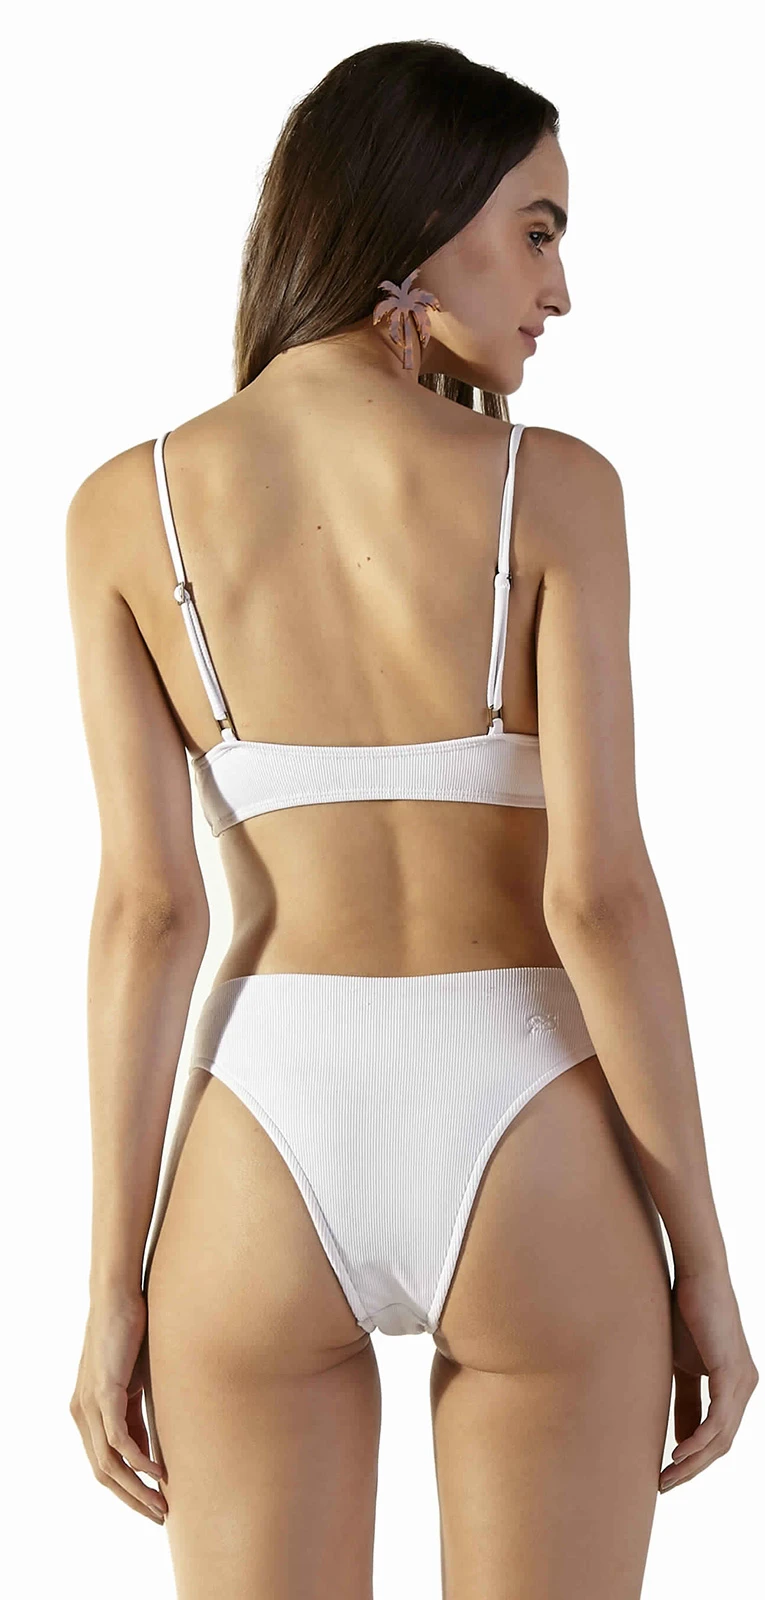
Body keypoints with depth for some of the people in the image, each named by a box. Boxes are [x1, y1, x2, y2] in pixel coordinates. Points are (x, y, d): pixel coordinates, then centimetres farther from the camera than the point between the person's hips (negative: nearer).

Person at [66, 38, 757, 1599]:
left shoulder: (126, 507, -1)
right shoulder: (553, 487, -7)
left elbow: (148, 908, -4)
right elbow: (600, 891, -11)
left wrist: (114, 1286, 2)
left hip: (264, 1167, 1)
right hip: (527, 1174, -1)